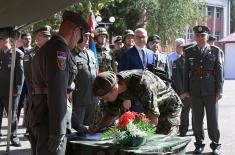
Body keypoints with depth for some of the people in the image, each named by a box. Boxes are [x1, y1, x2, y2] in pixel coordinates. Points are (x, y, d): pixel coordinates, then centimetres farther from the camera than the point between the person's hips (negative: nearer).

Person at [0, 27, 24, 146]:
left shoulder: (17, 54, -6)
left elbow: (20, 73, -8)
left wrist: (17, 90, -12)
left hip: (11, 92, -3)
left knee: (12, 116, 9)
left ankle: (13, 136, 23)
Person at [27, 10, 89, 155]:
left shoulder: (46, 47, 17)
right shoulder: (60, 49, -14)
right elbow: (57, 93, -22)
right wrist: (57, 132, -23)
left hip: (37, 116, 10)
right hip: (49, 120, -10)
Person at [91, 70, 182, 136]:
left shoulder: (142, 84, -40)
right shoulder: (114, 83, -18)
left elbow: (153, 120, -35)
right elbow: (111, 114, -4)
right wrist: (98, 127, -22)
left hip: (169, 107, -6)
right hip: (151, 110, 6)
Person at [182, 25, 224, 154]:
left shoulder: (215, 51, 3)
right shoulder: (189, 52, 7)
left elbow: (219, 71, 0)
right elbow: (186, 72, 7)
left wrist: (219, 90, -5)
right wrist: (186, 90, 3)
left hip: (211, 90, -1)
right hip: (195, 91, 2)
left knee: (213, 119, 4)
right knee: (196, 119, 6)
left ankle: (215, 145, 17)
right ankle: (199, 144, 18)